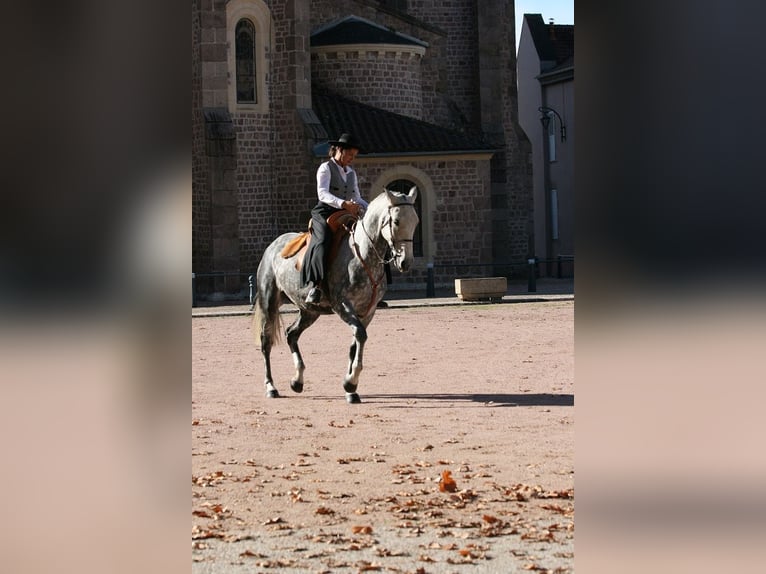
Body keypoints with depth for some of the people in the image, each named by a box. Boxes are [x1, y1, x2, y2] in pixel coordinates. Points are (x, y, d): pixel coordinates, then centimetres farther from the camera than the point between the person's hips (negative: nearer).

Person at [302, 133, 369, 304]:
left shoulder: (351, 173, 20)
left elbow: (357, 199, 22)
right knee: (323, 241, -34)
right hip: (325, 213, -7)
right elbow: (322, 193, -16)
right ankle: (315, 285, -44)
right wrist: (343, 203, -32)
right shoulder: (326, 168, -1)